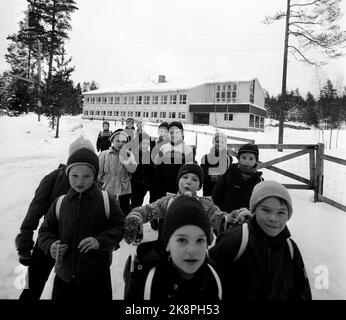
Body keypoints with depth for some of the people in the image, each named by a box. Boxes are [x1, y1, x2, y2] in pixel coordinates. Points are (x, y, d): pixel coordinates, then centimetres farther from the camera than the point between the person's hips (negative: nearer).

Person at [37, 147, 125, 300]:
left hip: (97, 276, -2)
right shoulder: (60, 203, -1)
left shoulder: (107, 200, -9)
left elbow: (120, 226, -5)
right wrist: (50, 245, -11)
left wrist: (100, 241, -20)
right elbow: (45, 230, 9)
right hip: (64, 275, 3)